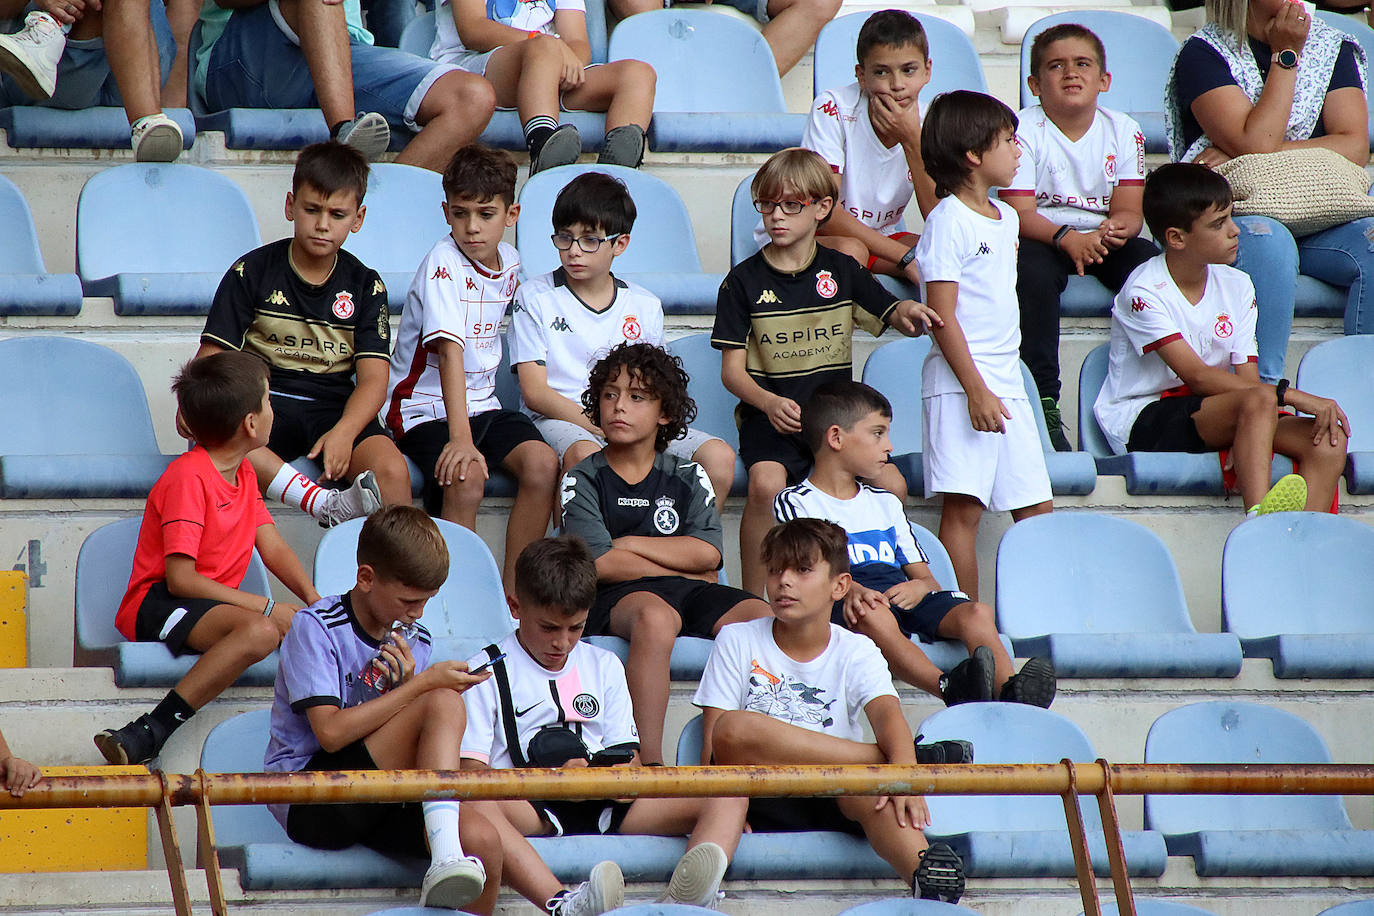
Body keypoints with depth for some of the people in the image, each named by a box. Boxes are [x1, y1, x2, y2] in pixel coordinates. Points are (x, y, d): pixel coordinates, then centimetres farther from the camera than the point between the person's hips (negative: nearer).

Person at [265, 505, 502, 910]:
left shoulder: (414, 641, 13)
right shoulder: (315, 628, -6)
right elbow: (331, 732, -18)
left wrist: (406, 681, -7)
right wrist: (422, 686, -17)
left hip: (377, 802, 6)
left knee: (482, 840, -26)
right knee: (444, 703, -25)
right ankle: (445, 860, -34)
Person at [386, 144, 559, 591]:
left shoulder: (510, 263, 5)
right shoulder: (443, 264, -17)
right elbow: (450, 350, -28)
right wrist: (460, 437, -37)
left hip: (482, 402, 6)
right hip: (427, 406, -6)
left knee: (542, 464, -20)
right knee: (465, 478, -32)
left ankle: (512, 592, -10)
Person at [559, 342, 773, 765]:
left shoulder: (688, 478, 18)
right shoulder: (584, 480, 9)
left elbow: (707, 553, 2)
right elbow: (602, 564, -5)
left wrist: (629, 544, -2)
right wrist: (682, 566, -2)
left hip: (689, 590, 4)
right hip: (617, 600, -4)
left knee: (761, 618, -26)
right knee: (656, 618, -40)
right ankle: (649, 762, -45)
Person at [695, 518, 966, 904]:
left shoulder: (855, 652, 10)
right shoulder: (737, 642, 10)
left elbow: (887, 714, -9)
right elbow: (714, 739, 3)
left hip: (833, 802, 0)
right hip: (763, 801, 0)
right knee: (733, 729, -32)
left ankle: (925, 872, -61)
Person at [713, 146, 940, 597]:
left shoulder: (841, 271, 10)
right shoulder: (744, 281, 3)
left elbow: (893, 317, 11)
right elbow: (732, 369, 0)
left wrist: (907, 313, -16)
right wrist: (770, 403, -21)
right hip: (770, 416, -2)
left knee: (891, 486, -23)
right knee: (766, 484, -34)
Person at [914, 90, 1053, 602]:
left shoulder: (1006, 219, 16)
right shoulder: (948, 221, -10)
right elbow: (942, 315, -14)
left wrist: (1000, 383, 20)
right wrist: (977, 390, -19)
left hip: (1005, 381, 8)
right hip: (960, 383, -8)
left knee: (1036, 510, 6)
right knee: (963, 508, -8)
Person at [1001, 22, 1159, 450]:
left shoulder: (1123, 131, 3)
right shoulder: (1024, 131, -8)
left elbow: (1130, 211, -4)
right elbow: (1021, 214, -18)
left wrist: (1118, 228, -29)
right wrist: (1067, 238, -36)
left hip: (1104, 238, 3)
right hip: (1041, 237, -3)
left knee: (1152, 265, -26)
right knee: (1034, 270, -36)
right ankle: (1044, 401, -32)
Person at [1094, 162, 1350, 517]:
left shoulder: (1236, 286, 8)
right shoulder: (1143, 292, -14)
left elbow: (1246, 376, 1)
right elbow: (1197, 376, -21)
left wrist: (1247, 448, -20)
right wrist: (1291, 396, -27)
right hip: (1143, 422, -7)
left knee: (1329, 442, -19)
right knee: (1259, 401, -34)